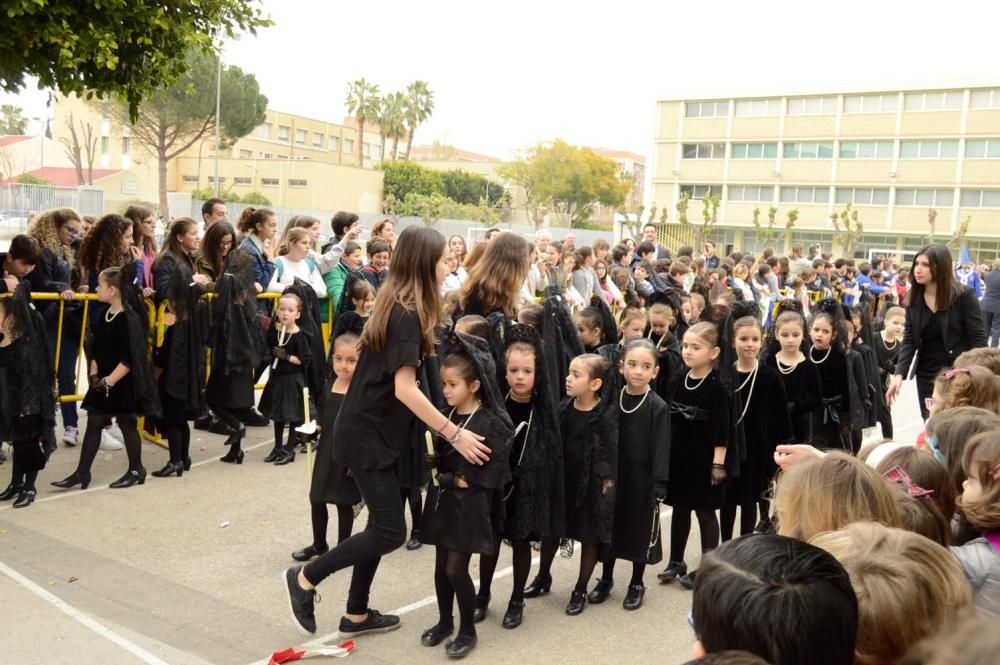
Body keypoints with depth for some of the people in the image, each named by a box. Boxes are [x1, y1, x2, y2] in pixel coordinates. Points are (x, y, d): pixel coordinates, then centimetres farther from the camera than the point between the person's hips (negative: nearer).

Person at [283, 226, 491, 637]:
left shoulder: (396, 306, 9)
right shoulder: (408, 314, -20)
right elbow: (405, 389, -26)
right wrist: (454, 434, -23)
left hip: (375, 431, 10)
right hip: (368, 435, -10)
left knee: (382, 525, 15)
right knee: (391, 532, -4)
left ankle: (357, 615, 28)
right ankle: (305, 578, 12)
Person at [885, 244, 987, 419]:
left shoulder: (963, 296, -11)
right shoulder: (914, 299, 1)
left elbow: (978, 339, -11)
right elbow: (909, 341, -1)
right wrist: (899, 374, -14)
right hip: (927, 375, 4)